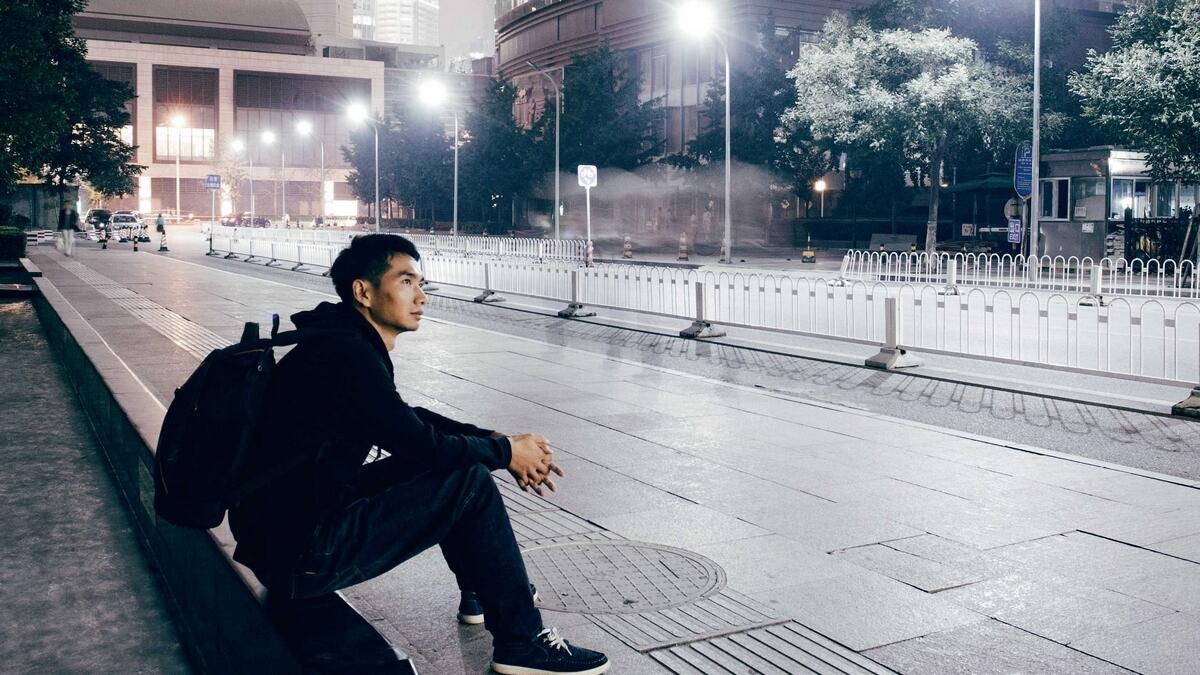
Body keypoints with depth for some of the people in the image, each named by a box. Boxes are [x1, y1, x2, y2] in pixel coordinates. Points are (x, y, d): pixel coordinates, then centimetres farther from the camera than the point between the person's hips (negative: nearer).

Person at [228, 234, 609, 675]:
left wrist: (499, 442, 8)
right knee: (469, 482, -12)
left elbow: (411, 421, 20)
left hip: (285, 533, 10)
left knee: (444, 467, 15)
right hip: (304, 557, -10)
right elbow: (422, 444, -18)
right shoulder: (348, 355, -20)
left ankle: (485, 586, 29)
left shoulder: (344, 344, 10)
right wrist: (505, 452, -2)